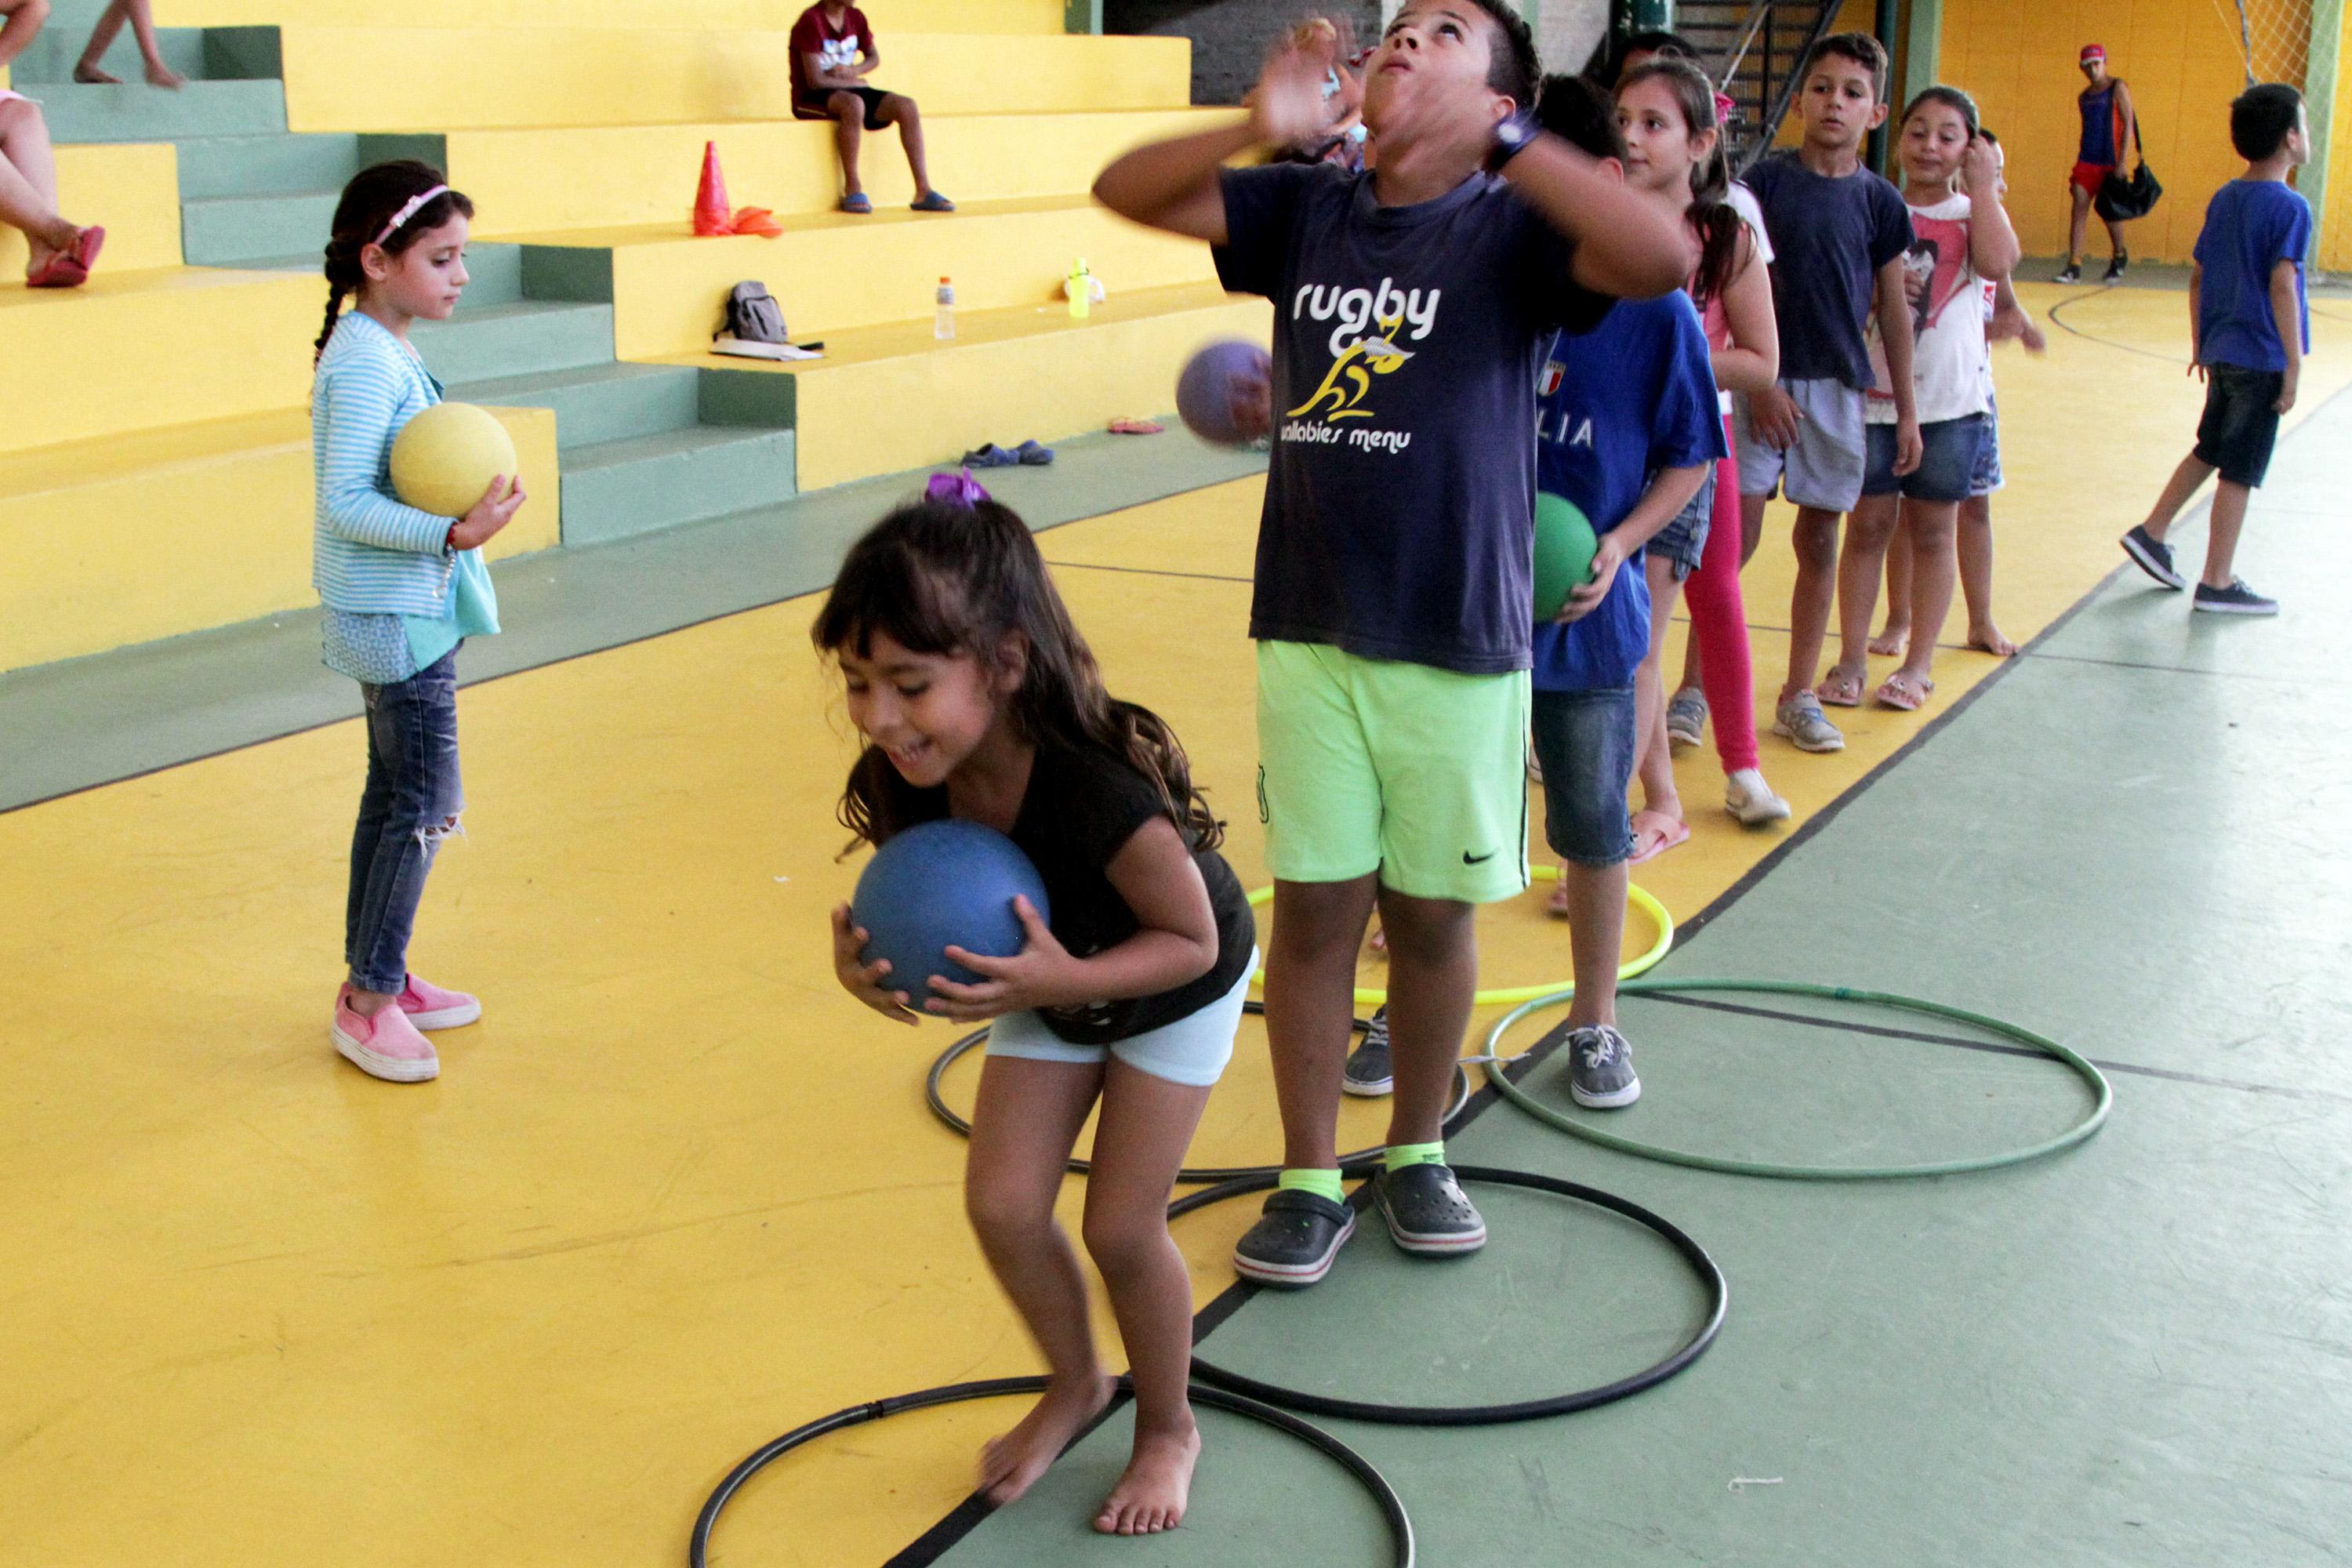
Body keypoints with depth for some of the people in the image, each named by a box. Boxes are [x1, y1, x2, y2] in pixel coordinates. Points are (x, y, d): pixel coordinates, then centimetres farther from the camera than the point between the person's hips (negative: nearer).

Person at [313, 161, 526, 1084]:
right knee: (426, 807, -5)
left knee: (395, 799, 16)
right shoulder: (366, 366, -20)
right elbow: (345, 502, -25)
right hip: (395, 617, -10)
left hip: (404, 610, 10)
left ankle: (374, 979, 27)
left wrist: (460, 505, 0)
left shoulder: (386, 352, 10)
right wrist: (451, 534, -31)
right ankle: (370, 1003, 4)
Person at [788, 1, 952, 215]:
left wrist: (853, 71, -5)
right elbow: (815, 80, -19)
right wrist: (857, 83, -7)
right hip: (811, 98, -7)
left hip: (848, 88, 7)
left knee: (907, 106, -13)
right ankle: (853, 189, -28)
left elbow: (874, 58, 18)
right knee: (854, 104, -39)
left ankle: (923, 191, -15)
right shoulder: (811, 20, -16)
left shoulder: (856, 18, 6)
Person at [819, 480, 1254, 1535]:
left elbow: (1192, 942, -29)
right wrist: (866, 963, -31)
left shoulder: (1103, 793, -44)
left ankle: (1168, 1428, 28)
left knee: (1121, 1228, -1)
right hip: (1054, 993, 5)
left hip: (1175, 993, -5)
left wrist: (1063, 979, -44)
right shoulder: (911, 782, -27)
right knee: (1001, 1206, 1)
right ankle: (1074, 1384, 32)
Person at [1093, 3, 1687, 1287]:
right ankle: (1309, 1179, 21)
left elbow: (1663, 257, -24)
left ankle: (1417, 1153, 32)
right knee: (1313, 905, 7)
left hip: (1458, 645, -2)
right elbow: (1124, 192, 4)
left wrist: (1499, 139, -25)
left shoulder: (1510, 229, -6)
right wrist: (1258, 127, -13)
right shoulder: (1308, 210, 6)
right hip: (1307, 633, 3)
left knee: (1431, 914, 11)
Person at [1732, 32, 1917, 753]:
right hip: (1763, 382, -3)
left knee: (1819, 540, 9)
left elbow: (1893, 309, 9)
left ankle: (1799, 696, 20)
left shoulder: (1880, 202, 4)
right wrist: (1762, 383, -11)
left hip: (1839, 389, 3)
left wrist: (1906, 409, 9)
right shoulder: (1767, 181, -3)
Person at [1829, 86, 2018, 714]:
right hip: (1873, 388, 0)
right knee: (1869, 524, 4)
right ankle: (1852, 658, 13)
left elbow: (1998, 262, -17)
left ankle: (1918, 664, 17)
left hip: (1950, 397, 0)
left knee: (1932, 530, 7)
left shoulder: (1972, 212, 3)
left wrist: (1982, 186, -13)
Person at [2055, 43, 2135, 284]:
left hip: (2109, 162, -5)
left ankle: (2119, 258, 30)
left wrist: (2122, 162, -16)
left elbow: (2128, 124, -8)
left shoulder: (2117, 88, -4)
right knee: (2078, 208, -8)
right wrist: (2078, 165, 15)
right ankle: (2073, 268, -11)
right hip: (2086, 160, 5)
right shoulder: (2083, 97, 13)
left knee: (2108, 211, 6)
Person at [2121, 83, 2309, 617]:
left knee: (2210, 450, 23)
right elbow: (2282, 286, -21)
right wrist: (2294, 366, -18)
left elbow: (2198, 277, 12)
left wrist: (2199, 347, 20)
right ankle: (2217, 584, 5)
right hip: (2262, 358, -7)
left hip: (2221, 352, 7)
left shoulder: (2224, 199, 9)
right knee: (2240, 470, 0)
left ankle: (2151, 533, 22)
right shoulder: (2290, 207, -14)